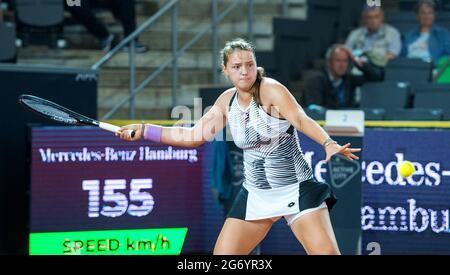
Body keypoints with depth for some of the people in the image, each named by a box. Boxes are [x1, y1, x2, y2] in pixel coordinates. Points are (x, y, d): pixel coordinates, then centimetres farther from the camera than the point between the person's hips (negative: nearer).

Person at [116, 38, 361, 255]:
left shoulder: (271, 89, -14)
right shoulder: (227, 101, 4)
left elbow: (301, 120, -29)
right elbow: (194, 136, 12)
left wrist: (329, 144, -48)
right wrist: (144, 130, 7)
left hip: (296, 189, -5)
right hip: (255, 194, 5)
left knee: (326, 252, -18)